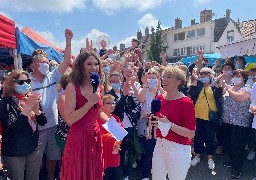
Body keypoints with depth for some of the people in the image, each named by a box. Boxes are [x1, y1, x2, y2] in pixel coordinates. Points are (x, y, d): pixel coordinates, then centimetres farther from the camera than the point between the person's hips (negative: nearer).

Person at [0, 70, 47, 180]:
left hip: (33, 149, 5)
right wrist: (28, 108, -27)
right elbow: (11, 128, -22)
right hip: (14, 152, -4)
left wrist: (36, 109, -19)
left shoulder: (31, 99, 4)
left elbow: (43, 122, 0)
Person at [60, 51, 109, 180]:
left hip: (95, 137, 6)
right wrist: (90, 102, -24)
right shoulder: (72, 87, -13)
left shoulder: (100, 88, 6)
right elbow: (69, 119, -20)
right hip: (78, 138, -6)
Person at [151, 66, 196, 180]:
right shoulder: (160, 98, 3)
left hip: (178, 149, -5)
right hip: (159, 145, 6)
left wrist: (170, 125, -27)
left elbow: (191, 133, -17)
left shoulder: (186, 102, -14)